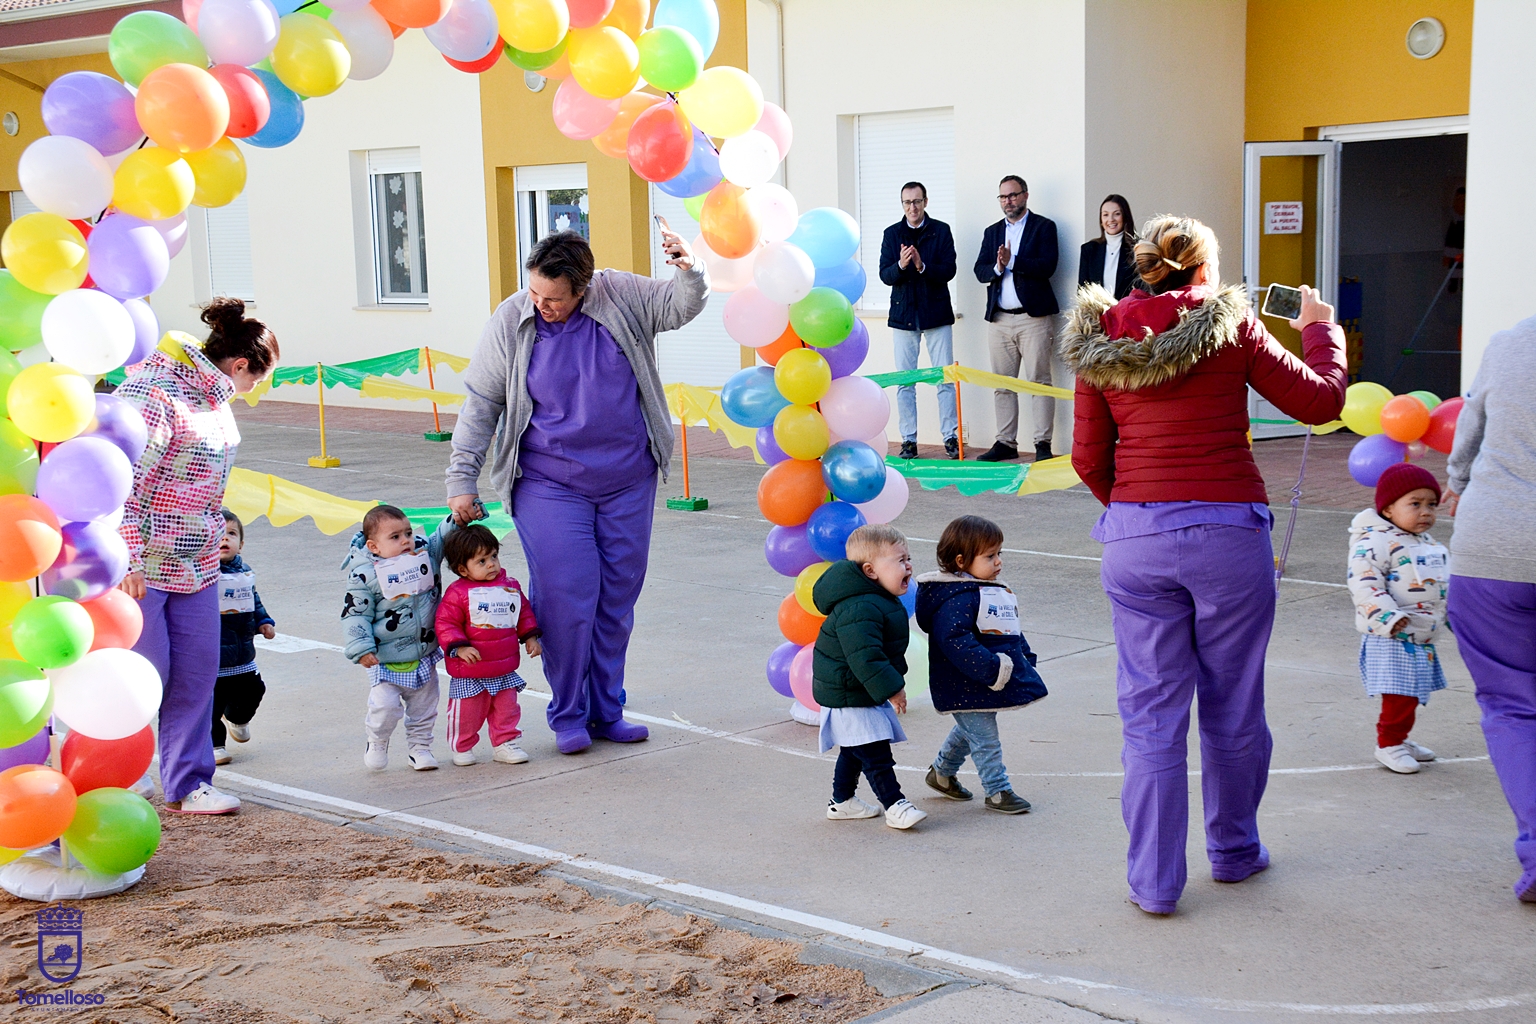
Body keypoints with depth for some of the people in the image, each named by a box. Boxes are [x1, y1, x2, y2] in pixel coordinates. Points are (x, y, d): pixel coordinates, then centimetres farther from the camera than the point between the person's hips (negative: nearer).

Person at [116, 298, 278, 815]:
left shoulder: (213, 394, 11)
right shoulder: (154, 390, -19)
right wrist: (128, 556, -25)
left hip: (195, 560, 9)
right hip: (142, 562, -9)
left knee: (197, 668, 9)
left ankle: (187, 783, 18)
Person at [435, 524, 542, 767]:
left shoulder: (510, 586, 4)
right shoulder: (458, 593, -13)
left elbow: (524, 613, 17)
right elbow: (446, 623, -14)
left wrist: (530, 637, 9)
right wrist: (458, 647, -24)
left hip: (505, 670, 4)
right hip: (469, 673, -4)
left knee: (506, 708, 11)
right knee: (467, 711, 6)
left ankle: (504, 744, 26)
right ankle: (462, 748, 24)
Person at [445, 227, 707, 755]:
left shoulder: (621, 296, -2)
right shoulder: (510, 321, -5)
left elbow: (679, 306, 2)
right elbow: (481, 405, 0)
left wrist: (689, 270, -20)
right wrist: (462, 479, -1)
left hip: (628, 481, 2)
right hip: (549, 485, -2)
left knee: (618, 598, 8)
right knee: (566, 597, -8)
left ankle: (607, 712, 20)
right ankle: (569, 717, 7)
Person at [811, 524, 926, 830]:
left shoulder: (882, 601, 8)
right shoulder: (859, 610, -30)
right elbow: (864, 657, -34)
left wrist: (894, 678, 27)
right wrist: (891, 688, -30)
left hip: (866, 692, 11)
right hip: (849, 697, -11)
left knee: (854, 751, 20)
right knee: (875, 753, -7)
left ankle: (842, 801, 32)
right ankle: (894, 805, -2)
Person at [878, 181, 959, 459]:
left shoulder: (941, 231, 1)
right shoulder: (892, 234, 5)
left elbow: (949, 270, -7)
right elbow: (885, 275, -1)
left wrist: (923, 267, -24)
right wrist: (900, 265, -21)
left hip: (936, 313, -1)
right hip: (903, 314, 2)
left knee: (945, 379, -2)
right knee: (904, 382, 3)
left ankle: (951, 437, 5)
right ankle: (909, 440, 9)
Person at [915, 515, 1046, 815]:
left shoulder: (996, 592, 10)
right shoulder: (957, 598, -24)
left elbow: (1010, 631, 22)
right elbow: (956, 641, -31)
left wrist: (1024, 658, 15)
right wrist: (990, 668, -32)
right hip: (968, 687, -10)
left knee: (969, 730, 25)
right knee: (984, 738, -1)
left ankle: (942, 772, 42)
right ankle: (997, 791, 10)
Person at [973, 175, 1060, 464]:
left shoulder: (1044, 227, 3)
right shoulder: (992, 232, 18)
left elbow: (1047, 266, -11)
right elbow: (980, 270, 8)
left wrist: (1012, 261, -17)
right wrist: (997, 268, -13)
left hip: (1034, 317, -5)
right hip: (999, 319, 5)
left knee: (1039, 382, -6)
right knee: (1002, 384, 6)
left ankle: (1043, 443, -3)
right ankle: (1005, 442, 11)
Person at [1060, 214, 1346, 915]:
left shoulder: (1100, 341, 6)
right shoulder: (1230, 326, 0)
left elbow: (1088, 458, 6)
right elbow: (1321, 401, 6)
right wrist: (1321, 331, 23)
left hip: (1135, 538, 2)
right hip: (1228, 532, -1)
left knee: (1152, 714, 7)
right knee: (1232, 709, 15)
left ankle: (1154, 879, 7)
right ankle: (1233, 850, 31)